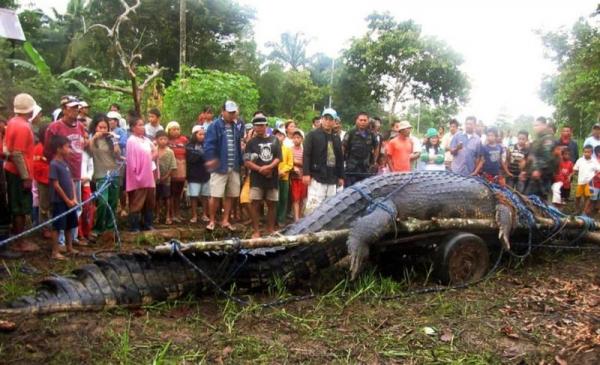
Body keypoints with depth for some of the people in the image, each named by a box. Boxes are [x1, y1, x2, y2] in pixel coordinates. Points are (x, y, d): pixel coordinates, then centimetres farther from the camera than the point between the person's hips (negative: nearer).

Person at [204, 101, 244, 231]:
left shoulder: (235, 127, 14)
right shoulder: (215, 125, -6)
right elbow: (209, 144, -14)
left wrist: (241, 163, 16)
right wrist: (211, 159, -27)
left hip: (234, 168, 6)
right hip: (220, 166, -6)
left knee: (231, 195, 10)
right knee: (215, 195, -5)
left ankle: (225, 220, 21)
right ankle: (212, 221, 10)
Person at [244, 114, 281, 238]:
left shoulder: (274, 140, 9)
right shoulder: (251, 142, 3)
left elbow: (278, 158, 3)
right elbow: (246, 162, -3)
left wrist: (269, 167, -14)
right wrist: (260, 169, -15)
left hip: (272, 177, 2)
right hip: (256, 178, -2)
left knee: (271, 204, 8)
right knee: (255, 204, -4)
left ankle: (271, 230, 19)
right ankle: (256, 231, 3)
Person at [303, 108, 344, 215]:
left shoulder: (336, 139, 17)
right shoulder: (313, 135, 0)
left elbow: (340, 159, 19)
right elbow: (306, 155, -7)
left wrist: (341, 177, 15)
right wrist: (306, 173, -15)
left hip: (332, 179, 6)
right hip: (317, 177, -6)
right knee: (314, 205, -11)